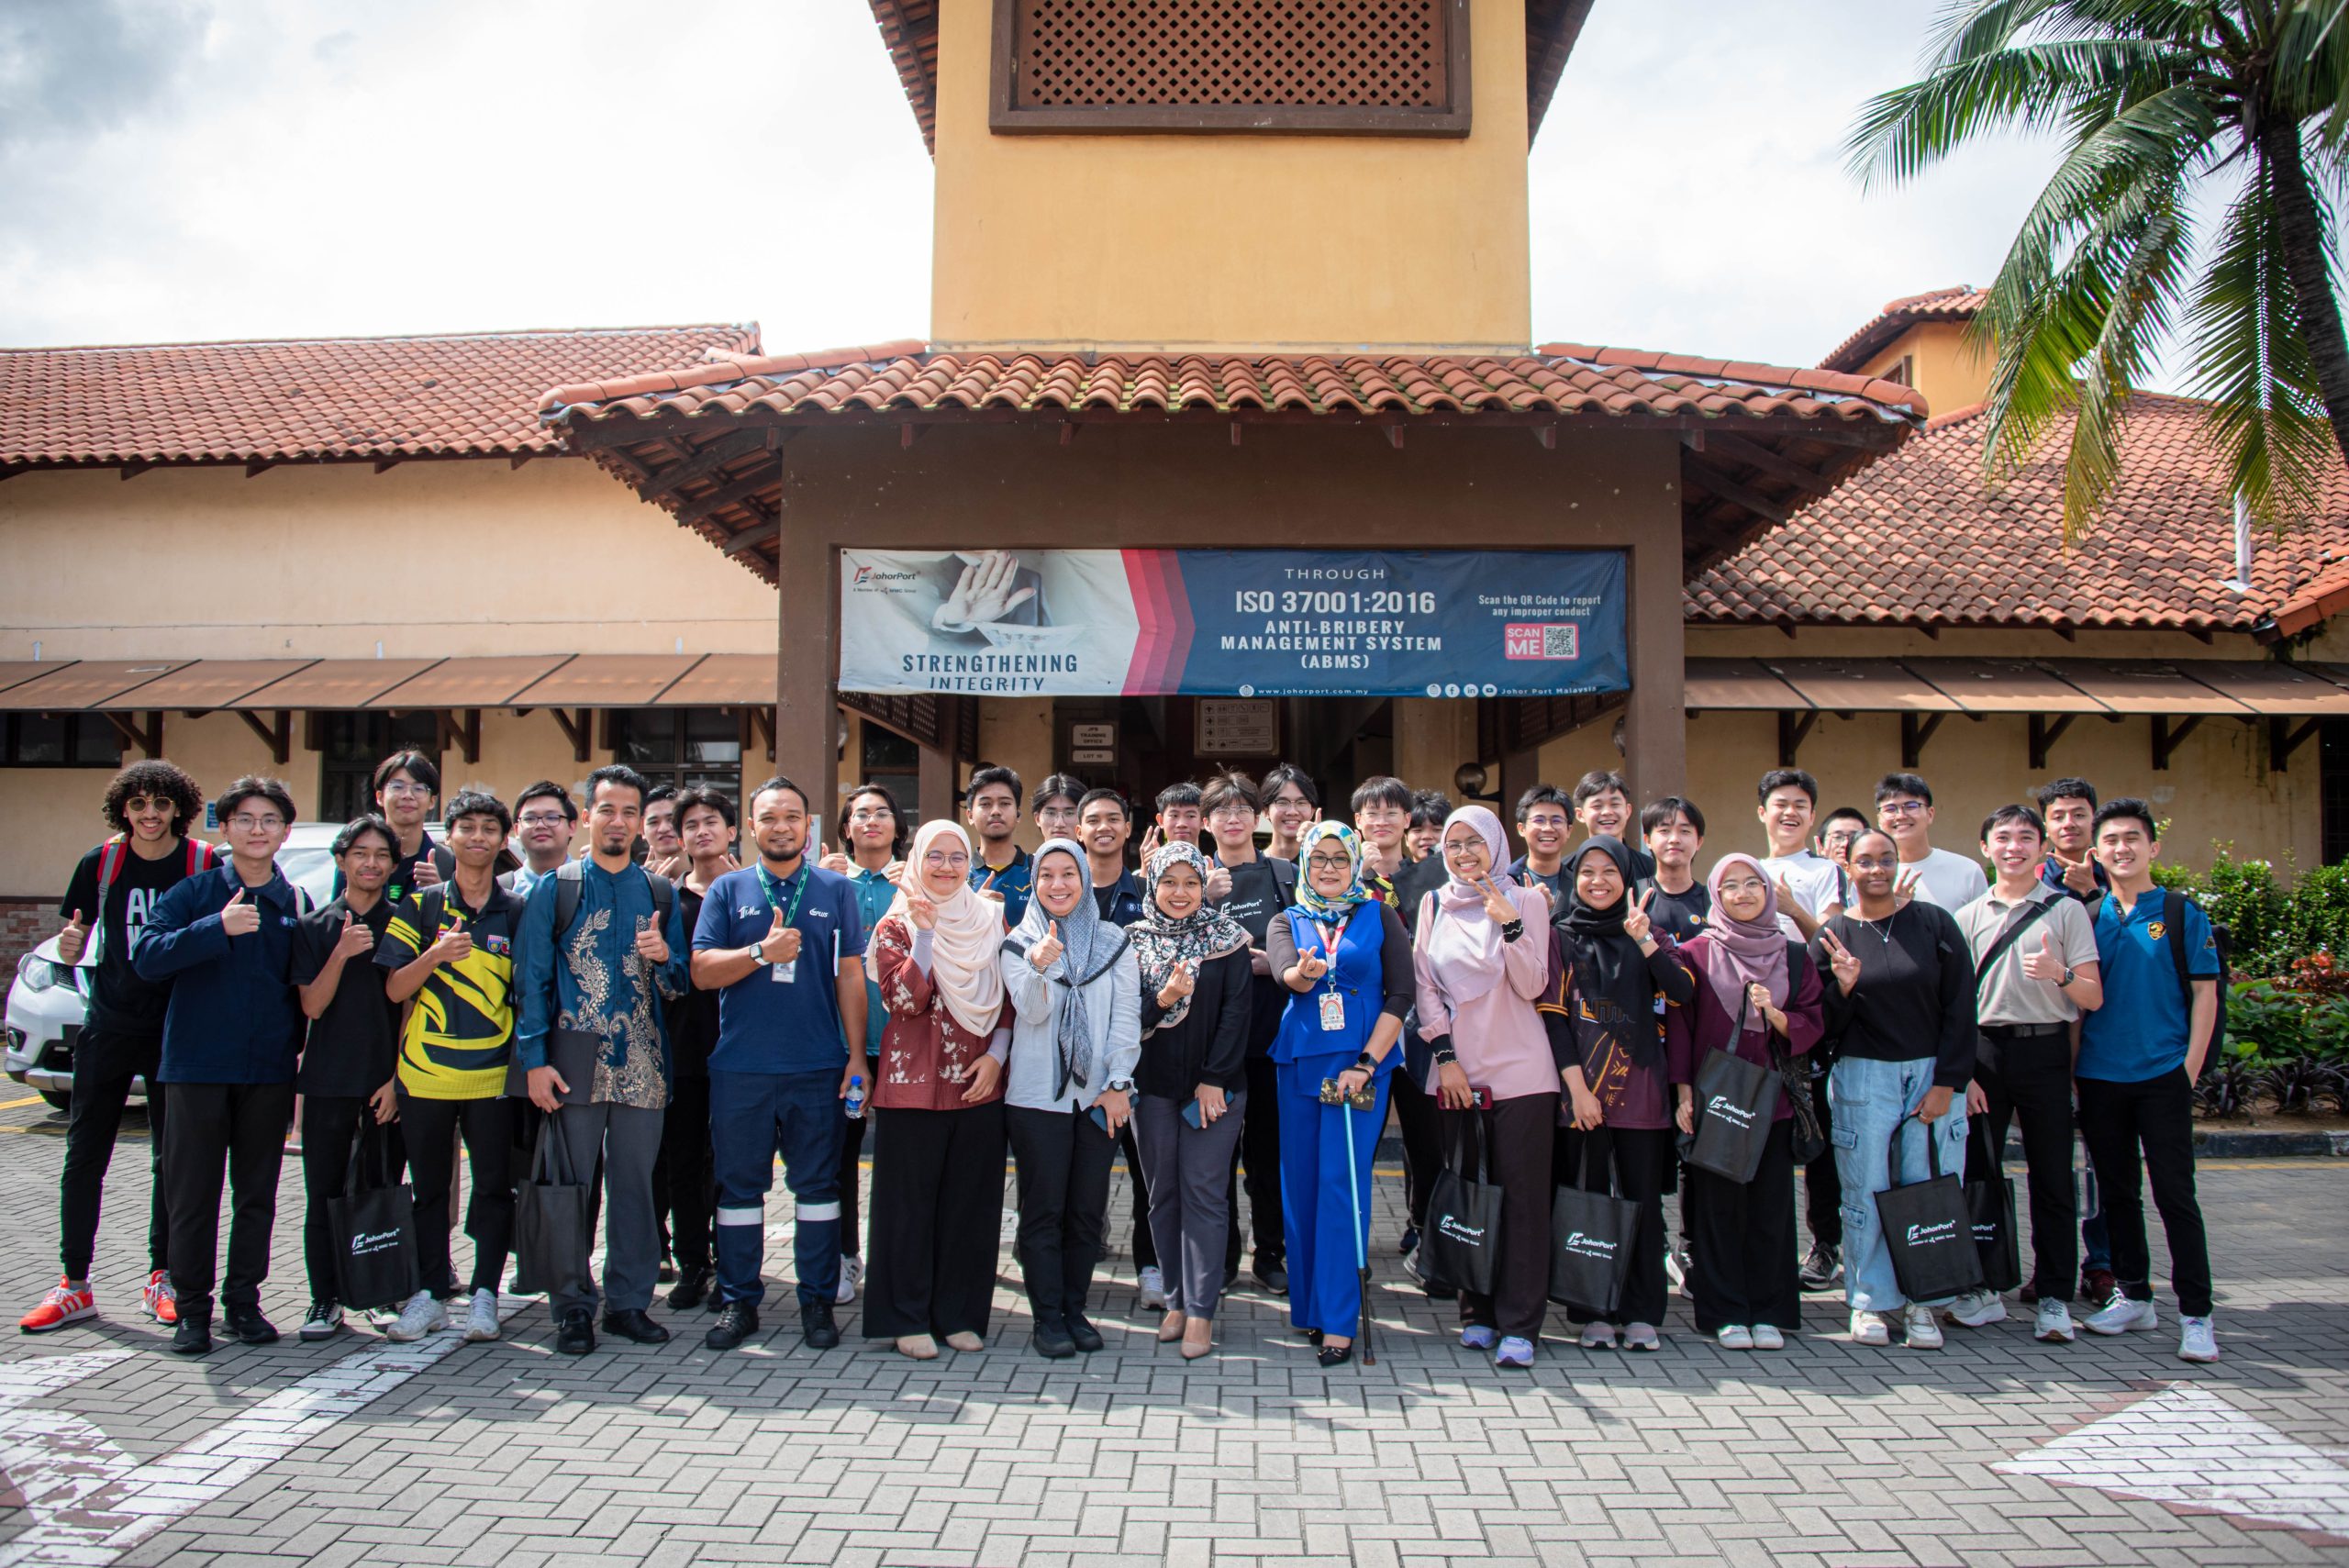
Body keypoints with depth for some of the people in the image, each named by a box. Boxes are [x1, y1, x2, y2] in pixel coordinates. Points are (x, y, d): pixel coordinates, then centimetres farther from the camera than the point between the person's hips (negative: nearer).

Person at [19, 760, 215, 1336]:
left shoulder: (205, 865, -6)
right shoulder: (102, 863, 1)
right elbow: (75, 945, 7)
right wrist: (70, 945, -16)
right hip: (108, 1027, 2)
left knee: (171, 1158, 6)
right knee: (84, 1155, 4)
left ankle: (162, 1279, 18)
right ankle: (75, 1286, 14)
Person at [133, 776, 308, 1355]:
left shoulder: (297, 904, 7)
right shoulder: (193, 893, 0)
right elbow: (147, 958, -13)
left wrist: (300, 1050, 4)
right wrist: (219, 928, -23)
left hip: (270, 1071, 2)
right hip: (198, 1064, -2)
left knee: (257, 1194, 9)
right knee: (193, 1193, 3)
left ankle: (244, 1301, 20)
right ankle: (191, 1308, 14)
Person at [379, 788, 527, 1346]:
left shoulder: (516, 913, 6)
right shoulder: (420, 907, 5)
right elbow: (395, 989, 0)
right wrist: (436, 954, -18)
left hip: (492, 1074, 0)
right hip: (424, 1074, 1)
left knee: (494, 1186, 2)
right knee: (430, 1188, 9)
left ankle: (483, 1293, 12)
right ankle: (430, 1294, 19)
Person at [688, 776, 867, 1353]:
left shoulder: (835, 890, 7)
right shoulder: (728, 890, 8)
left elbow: (850, 975, 5)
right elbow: (702, 971, 0)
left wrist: (857, 1055, 0)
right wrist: (762, 952, -15)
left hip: (817, 1067, 0)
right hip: (740, 1067, 1)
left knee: (817, 1184, 4)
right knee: (740, 1185, 8)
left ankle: (818, 1300, 15)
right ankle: (739, 1301, 19)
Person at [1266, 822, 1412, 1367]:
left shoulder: (1379, 917, 7)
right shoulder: (1287, 922, 12)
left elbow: (1400, 994, -1)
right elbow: (1285, 974, -10)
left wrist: (1365, 1063, -11)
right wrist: (1303, 972, -35)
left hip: (1362, 1061, -3)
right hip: (1300, 1062, 3)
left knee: (1342, 1184, -8)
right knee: (1300, 1184, 5)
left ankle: (1338, 1321, -4)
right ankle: (1307, 1305, 19)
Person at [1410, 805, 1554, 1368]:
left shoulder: (1525, 900, 1)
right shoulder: (1435, 904, 9)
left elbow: (1531, 986, -7)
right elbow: (1424, 985, 7)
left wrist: (1510, 923, -19)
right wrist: (1446, 1056, -2)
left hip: (1519, 1068, -2)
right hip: (1458, 1069, 2)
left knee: (1522, 1193, -3)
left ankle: (1519, 1324, 1)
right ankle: (1477, 1310, 17)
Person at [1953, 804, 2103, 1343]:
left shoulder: (2066, 910, 5)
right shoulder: (1970, 915, 10)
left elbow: (2094, 999, 1)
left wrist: (2059, 974, -19)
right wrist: (1963, 1070, 1)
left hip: (2045, 1051, -2)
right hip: (1985, 1051, 2)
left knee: (2052, 1177, 1)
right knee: (1978, 1172, 4)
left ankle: (2054, 1298, 9)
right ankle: (1983, 1289, 16)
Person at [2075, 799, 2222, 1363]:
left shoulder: (2182, 913, 0)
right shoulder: (2088, 918, 8)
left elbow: (2204, 992, -1)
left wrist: (2191, 1067, -8)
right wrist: (2072, 1072, 4)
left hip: (2162, 1076, -3)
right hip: (2098, 1078, 3)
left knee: (2175, 1193, -4)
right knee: (2117, 1192, 11)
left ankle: (2195, 1314, 3)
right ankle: (2134, 1297, 23)